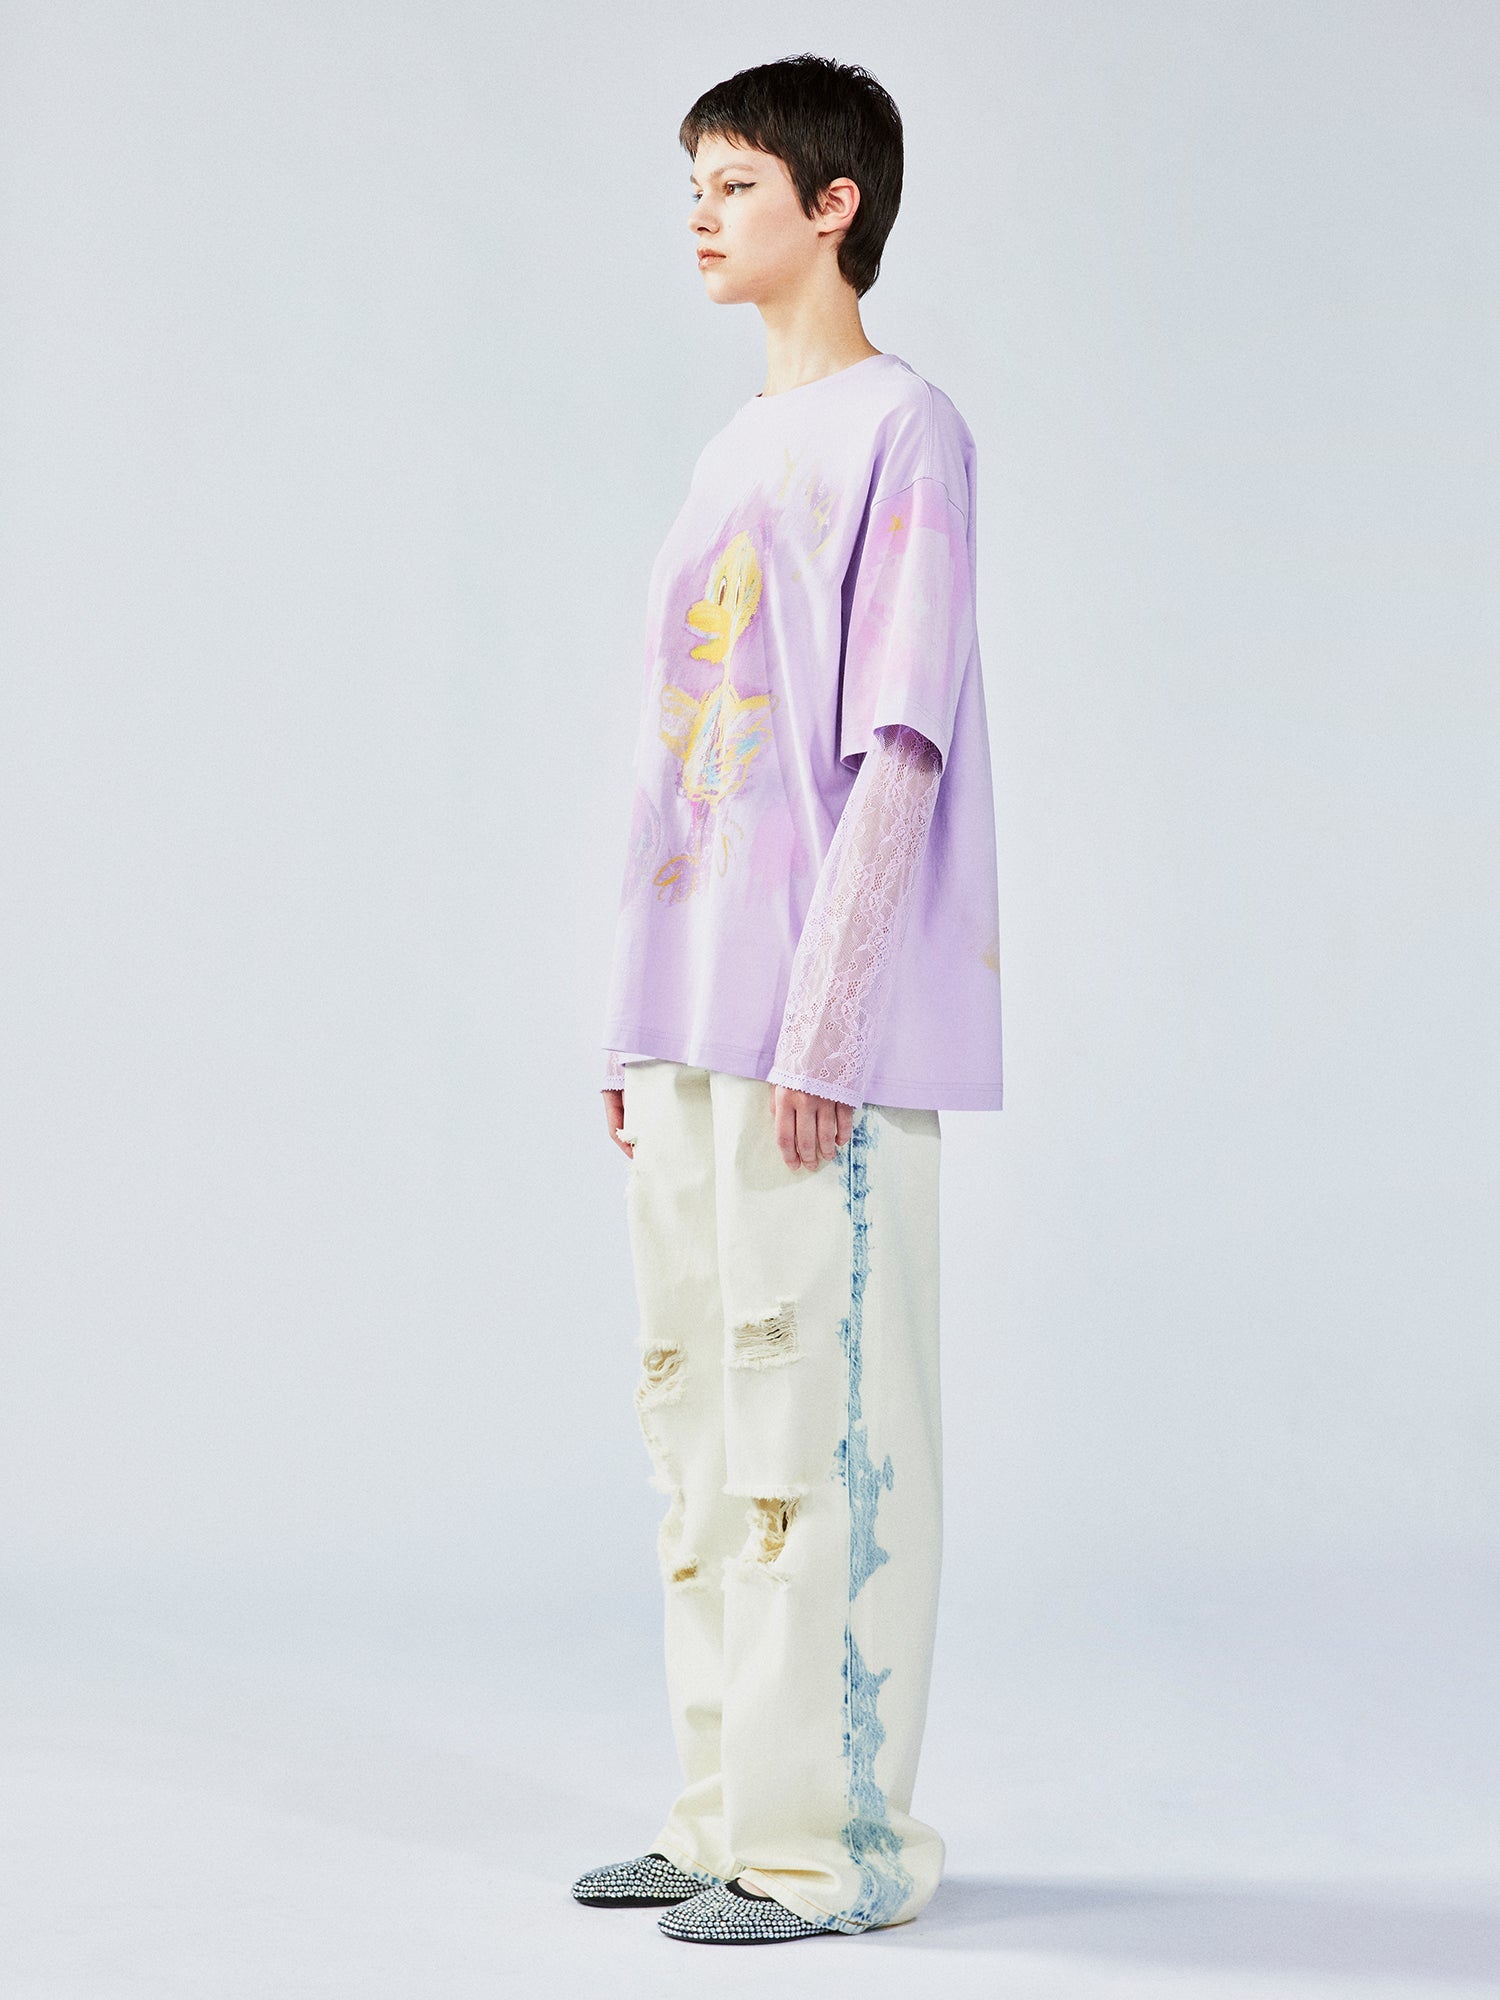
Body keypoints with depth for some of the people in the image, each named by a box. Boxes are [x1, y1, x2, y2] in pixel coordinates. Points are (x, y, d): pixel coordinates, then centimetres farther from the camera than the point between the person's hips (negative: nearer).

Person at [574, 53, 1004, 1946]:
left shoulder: (901, 430, -5)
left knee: (820, 1420, -6)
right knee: (699, 1413, 10)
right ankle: (729, 1812, 18)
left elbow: (900, 749, -12)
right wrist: (641, 1029, 14)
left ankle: (835, 1838, 1)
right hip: (690, 1027, 9)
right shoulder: (731, 456, 20)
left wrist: (823, 1025, -18)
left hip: (824, 1032, -8)